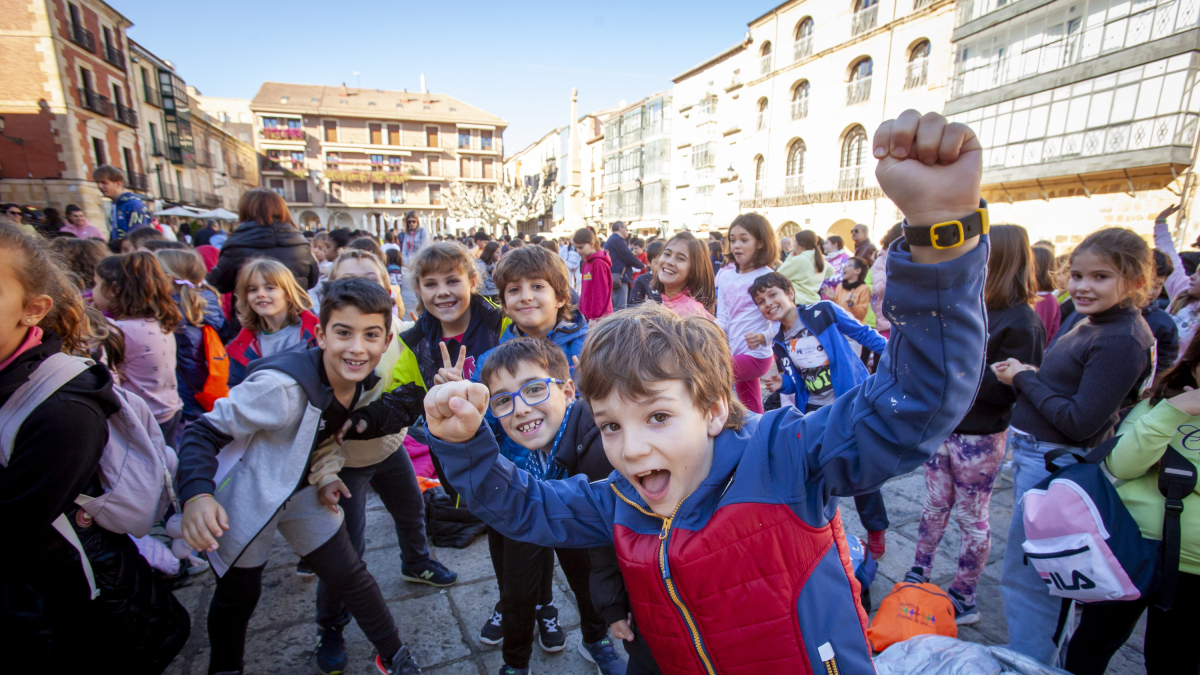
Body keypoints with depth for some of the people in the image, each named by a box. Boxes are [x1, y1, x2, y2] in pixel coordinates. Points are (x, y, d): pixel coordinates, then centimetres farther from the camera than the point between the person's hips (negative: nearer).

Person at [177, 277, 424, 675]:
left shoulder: (364, 381, -12)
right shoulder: (281, 385, -34)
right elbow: (204, 433, -26)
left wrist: (323, 475, -5)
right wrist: (197, 495, -40)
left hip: (303, 491, 5)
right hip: (248, 499, -5)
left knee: (351, 577, 10)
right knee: (238, 594, 16)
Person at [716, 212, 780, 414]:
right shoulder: (726, 277, 6)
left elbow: (779, 322, -15)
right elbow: (723, 318, 5)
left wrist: (762, 337, -32)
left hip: (756, 355, -6)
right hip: (735, 352, 6)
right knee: (752, 414, 17)